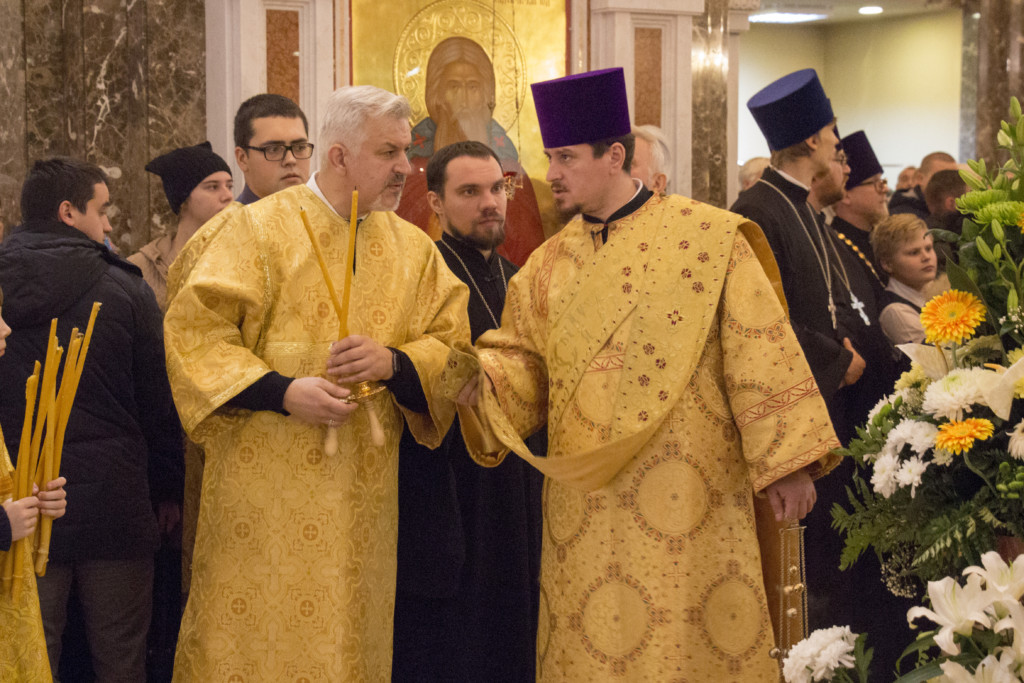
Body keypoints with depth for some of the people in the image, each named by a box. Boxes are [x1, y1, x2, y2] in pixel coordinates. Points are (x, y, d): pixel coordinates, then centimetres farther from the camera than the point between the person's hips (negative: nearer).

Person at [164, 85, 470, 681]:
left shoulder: (414, 250, 11)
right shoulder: (260, 228, -2)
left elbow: (451, 342, 7)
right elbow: (195, 328, -7)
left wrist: (393, 362, -13)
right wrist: (282, 391, -18)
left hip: (364, 495, 4)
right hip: (265, 491, -4)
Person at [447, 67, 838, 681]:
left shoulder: (707, 238, -2)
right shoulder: (550, 264, 11)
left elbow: (759, 354, -5)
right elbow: (526, 361, 13)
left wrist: (786, 462, -9)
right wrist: (483, 378, -9)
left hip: (688, 494, -4)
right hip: (588, 509, 4)